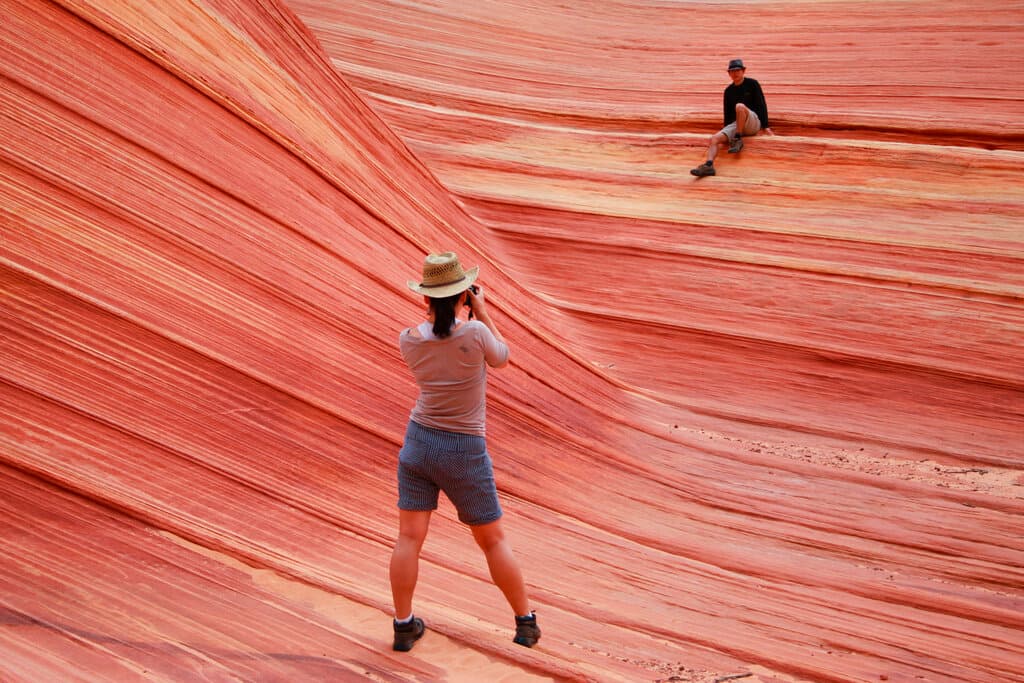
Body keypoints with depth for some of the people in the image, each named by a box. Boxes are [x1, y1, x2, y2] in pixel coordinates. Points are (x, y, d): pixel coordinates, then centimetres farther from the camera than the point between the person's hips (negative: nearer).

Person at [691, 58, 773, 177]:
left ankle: (738, 140, -29)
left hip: (753, 122, -4)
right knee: (715, 138, -23)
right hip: (735, 125, 4)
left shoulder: (752, 84, 4)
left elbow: (761, 105, -1)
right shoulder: (728, 91, 16)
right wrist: (726, 132, 18)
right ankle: (709, 165, -42)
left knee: (740, 106, -35)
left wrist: (766, 127, -8)